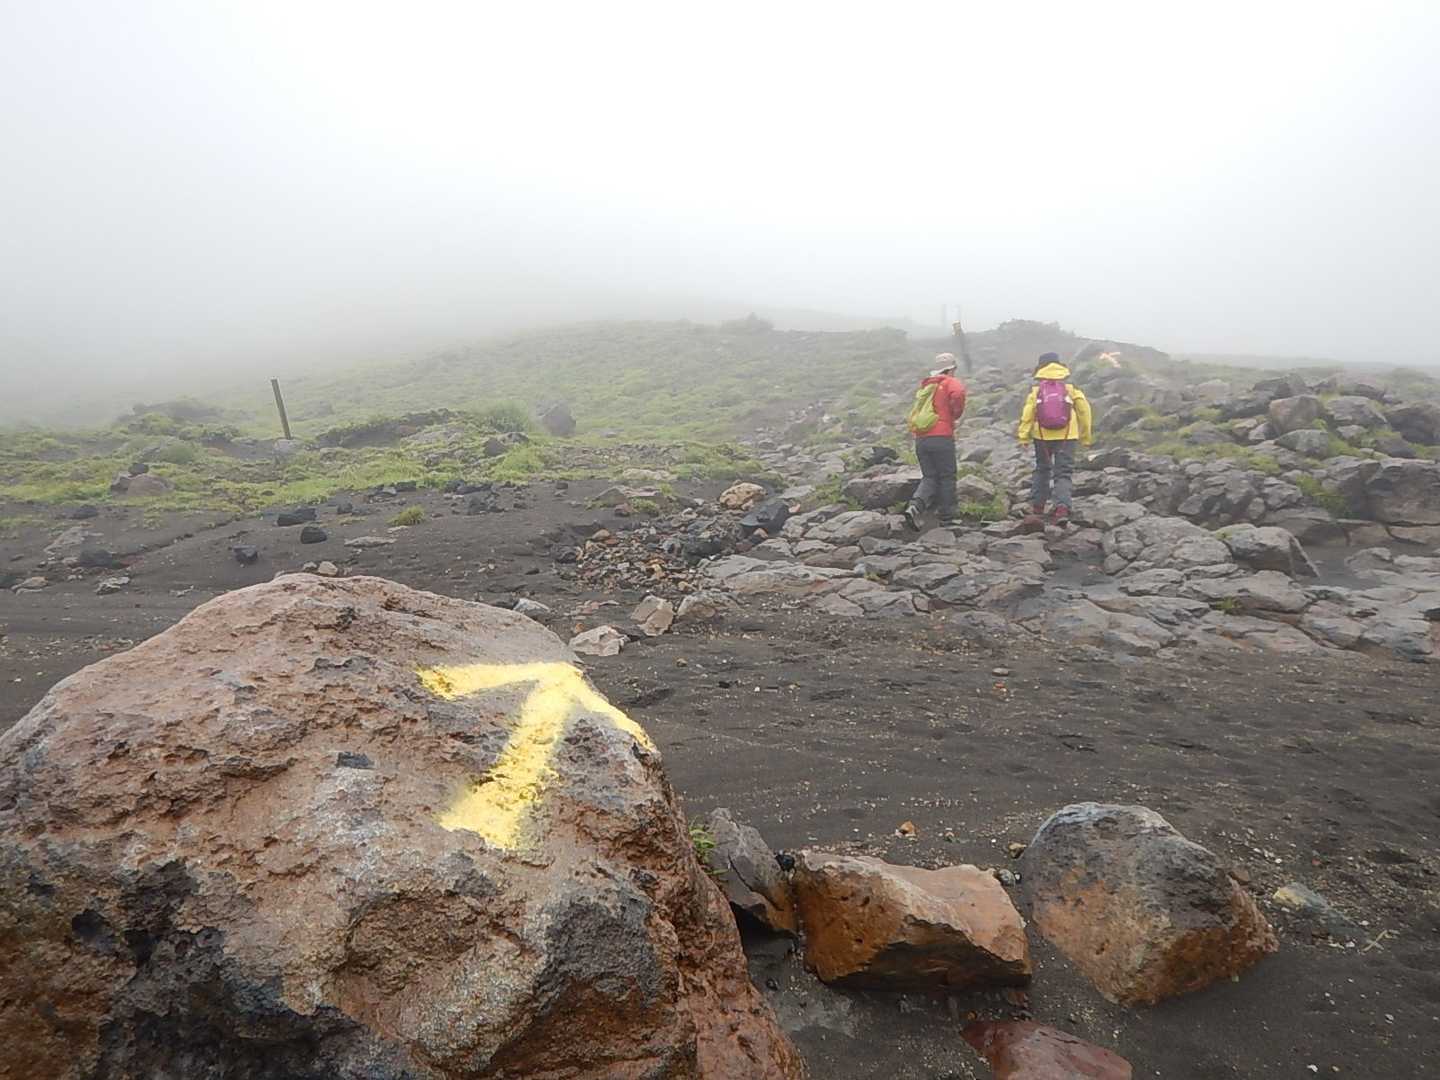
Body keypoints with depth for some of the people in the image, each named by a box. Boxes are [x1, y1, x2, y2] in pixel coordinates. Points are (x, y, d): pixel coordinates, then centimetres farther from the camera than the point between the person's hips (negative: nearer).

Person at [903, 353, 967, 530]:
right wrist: (957, 414, -6)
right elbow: (958, 393, -25)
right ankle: (946, 517, 16)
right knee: (947, 477, 8)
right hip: (942, 437, -6)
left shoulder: (926, 386, 20)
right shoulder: (951, 383, -2)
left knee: (929, 477, 10)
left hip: (920, 439, 6)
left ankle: (914, 507, -14)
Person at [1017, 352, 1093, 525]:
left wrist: (1024, 437, -5)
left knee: (1042, 470, 18)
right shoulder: (1071, 387, 3)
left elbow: (1028, 413, -7)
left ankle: (1037, 507, 22)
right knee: (1063, 473, 1)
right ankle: (1062, 508, -16)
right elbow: (1084, 410, 4)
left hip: (1042, 436, 1)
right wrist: (1085, 436, 13)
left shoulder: (1036, 389, 0)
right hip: (1067, 436, -1)